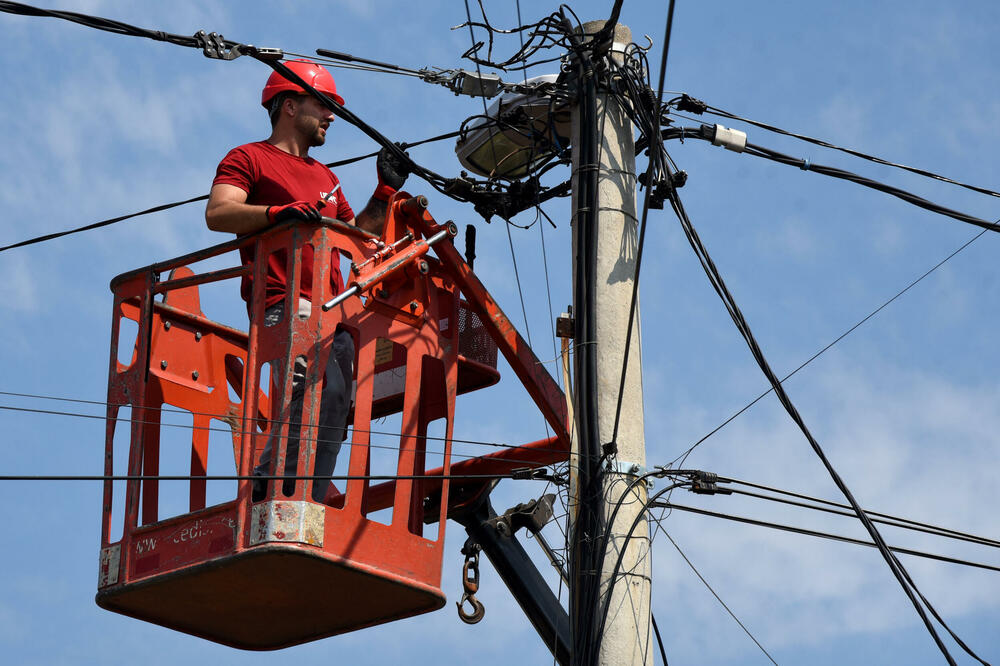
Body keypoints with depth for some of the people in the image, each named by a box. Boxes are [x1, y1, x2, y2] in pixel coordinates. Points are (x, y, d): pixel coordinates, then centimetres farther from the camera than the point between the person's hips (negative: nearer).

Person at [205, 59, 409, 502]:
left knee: (331, 417, -2)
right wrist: (278, 211, -23)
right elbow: (217, 214, -8)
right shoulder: (250, 159, 8)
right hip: (284, 304, -8)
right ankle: (266, 496, -30)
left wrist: (385, 191, 22)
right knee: (321, 388, -28)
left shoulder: (325, 178, 32)